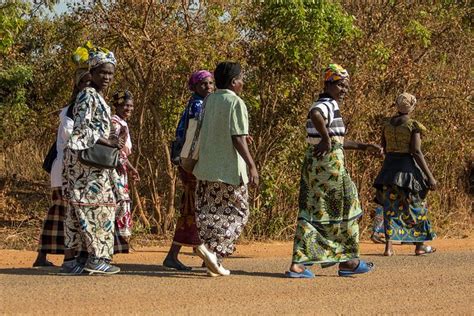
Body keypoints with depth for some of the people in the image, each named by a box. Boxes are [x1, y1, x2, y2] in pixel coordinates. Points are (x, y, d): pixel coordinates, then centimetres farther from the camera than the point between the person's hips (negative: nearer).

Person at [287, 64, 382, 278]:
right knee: (344, 210, 5)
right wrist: (326, 138, -31)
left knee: (311, 213, 7)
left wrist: (364, 147, 28)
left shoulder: (327, 106, 20)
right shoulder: (329, 105, -12)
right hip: (329, 165, -10)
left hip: (313, 164, 10)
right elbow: (315, 114, -38)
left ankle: (298, 264, 1)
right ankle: (348, 261, 16)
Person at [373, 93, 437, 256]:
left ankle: (388, 246, -2)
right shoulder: (413, 126, -11)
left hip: (389, 167, 4)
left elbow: (383, 148, 9)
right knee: (416, 206, 10)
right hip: (408, 167, -4)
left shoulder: (387, 123, 5)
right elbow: (416, 151, -16)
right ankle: (419, 245, 17)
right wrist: (429, 176, -14)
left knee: (390, 206, 8)